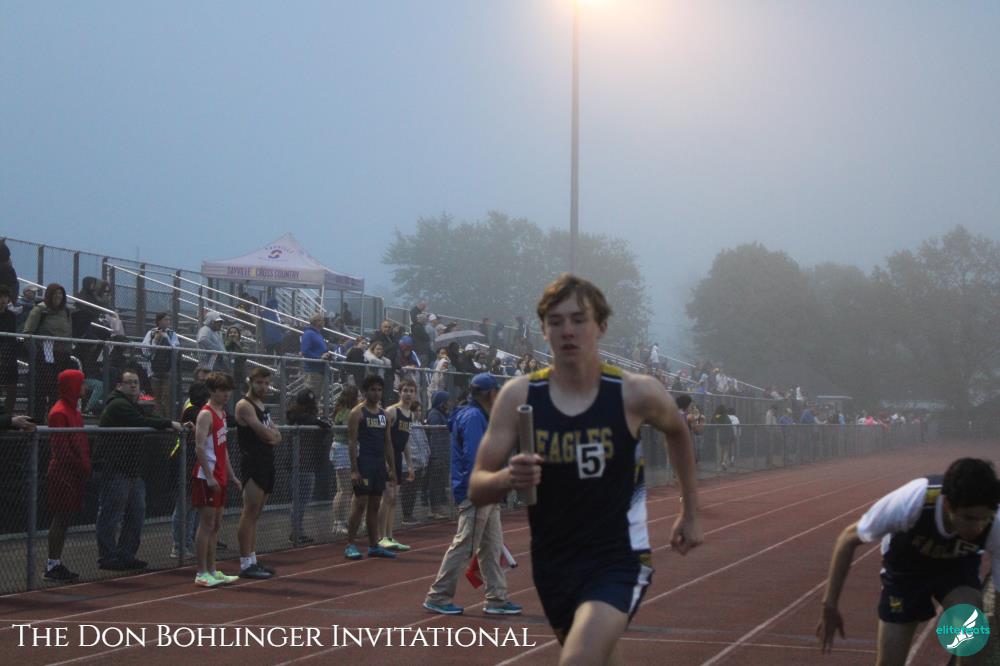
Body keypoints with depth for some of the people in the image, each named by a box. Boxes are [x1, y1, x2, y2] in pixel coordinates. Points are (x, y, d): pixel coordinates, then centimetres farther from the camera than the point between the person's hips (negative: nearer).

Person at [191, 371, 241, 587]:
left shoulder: (222, 413, 16)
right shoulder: (206, 414, -12)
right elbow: (200, 447, -20)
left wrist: (231, 475, 21)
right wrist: (209, 476, -24)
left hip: (219, 477, 9)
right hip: (207, 477, -9)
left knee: (216, 524, 11)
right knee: (206, 523, -7)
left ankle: (212, 571, 17)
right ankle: (202, 574, -4)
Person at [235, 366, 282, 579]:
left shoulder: (262, 406, 19)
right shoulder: (245, 405, -10)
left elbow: (276, 436, 16)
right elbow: (265, 434, -18)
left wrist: (270, 434, -5)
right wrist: (273, 434, 3)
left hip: (266, 464, 9)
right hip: (252, 464, -9)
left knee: (255, 515, 10)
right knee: (249, 513, -10)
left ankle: (252, 560, 14)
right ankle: (245, 564, -11)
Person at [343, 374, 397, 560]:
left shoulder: (383, 413, 15)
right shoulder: (357, 413, -5)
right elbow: (352, 442, -10)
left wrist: (392, 468, 12)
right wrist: (354, 469, -17)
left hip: (380, 465, 7)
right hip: (364, 463, -7)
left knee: (374, 505, 10)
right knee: (359, 504, -8)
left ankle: (374, 546, 14)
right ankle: (350, 546, -3)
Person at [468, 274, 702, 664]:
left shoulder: (636, 393, -11)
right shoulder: (519, 396, -8)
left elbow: (677, 431, 13)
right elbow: (477, 489, -7)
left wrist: (690, 512, 18)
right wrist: (508, 478, -30)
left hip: (619, 561, -4)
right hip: (552, 564, 4)